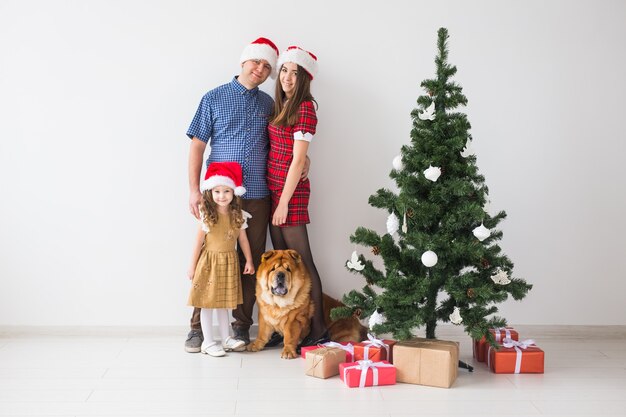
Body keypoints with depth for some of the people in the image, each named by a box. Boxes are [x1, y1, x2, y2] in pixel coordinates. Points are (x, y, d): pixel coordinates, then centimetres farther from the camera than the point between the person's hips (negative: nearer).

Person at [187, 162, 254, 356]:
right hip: (209, 261, -3)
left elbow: (243, 239, 7)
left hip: (229, 263, 3)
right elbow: (199, 242, -6)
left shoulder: (238, 216, 0)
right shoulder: (207, 216, -10)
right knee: (207, 303, 2)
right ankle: (208, 342, 9)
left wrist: (249, 261, 4)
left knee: (223, 303, 14)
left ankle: (226, 339, 23)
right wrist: (193, 265, -5)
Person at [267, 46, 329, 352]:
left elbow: (298, 160, -14)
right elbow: (276, 152, 14)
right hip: (273, 189, 8)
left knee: (300, 259, -4)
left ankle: (318, 329, 3)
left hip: (290, 190, -8)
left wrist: (284, 201, -15)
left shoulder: (304, 108, -10)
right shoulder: (281, 106, 15)